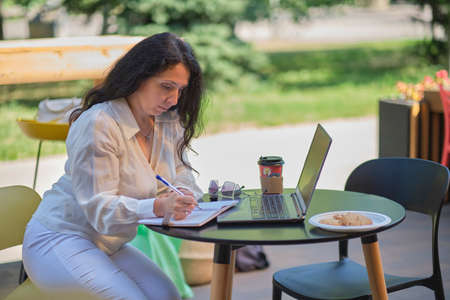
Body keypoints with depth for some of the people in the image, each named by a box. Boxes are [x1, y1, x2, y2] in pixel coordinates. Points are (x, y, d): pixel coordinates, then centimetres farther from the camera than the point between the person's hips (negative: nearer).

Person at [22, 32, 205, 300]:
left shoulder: (170, 124, 4)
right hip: (59, 240, -7)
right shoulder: (98, 124, -21)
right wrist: (158, 207, -41)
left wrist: (183, 199, -21)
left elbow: (182, 179, 5)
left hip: (108, 245, 7)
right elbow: (99, 208, -24)